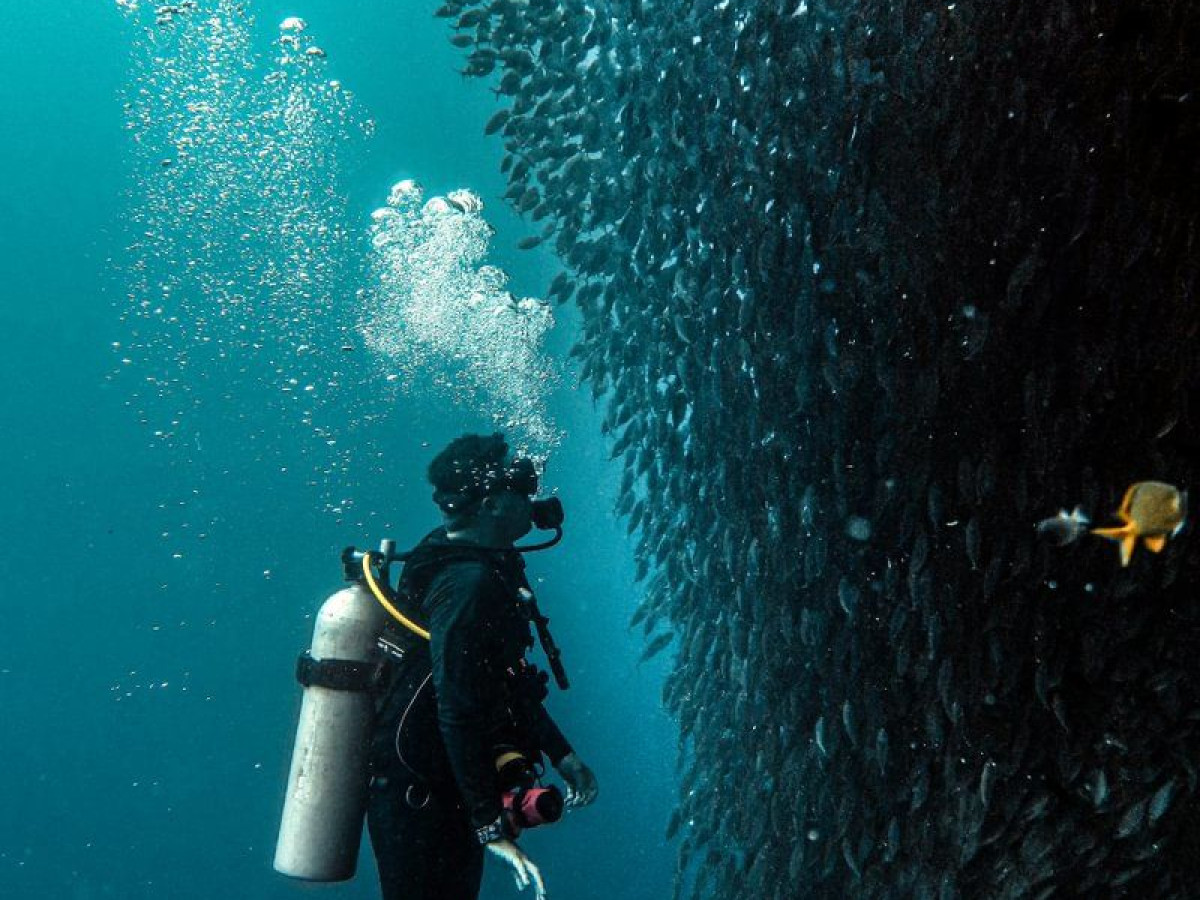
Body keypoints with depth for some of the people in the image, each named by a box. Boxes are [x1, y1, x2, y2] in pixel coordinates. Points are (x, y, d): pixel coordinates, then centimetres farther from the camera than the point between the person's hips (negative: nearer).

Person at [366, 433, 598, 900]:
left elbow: (507, 681, 18)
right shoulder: (469, 586, -23)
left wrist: (563, 755, 16)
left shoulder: (485, 572, 9)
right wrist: (493, 827, -25)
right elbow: (459, 713, -28)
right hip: (424, 808, -10)